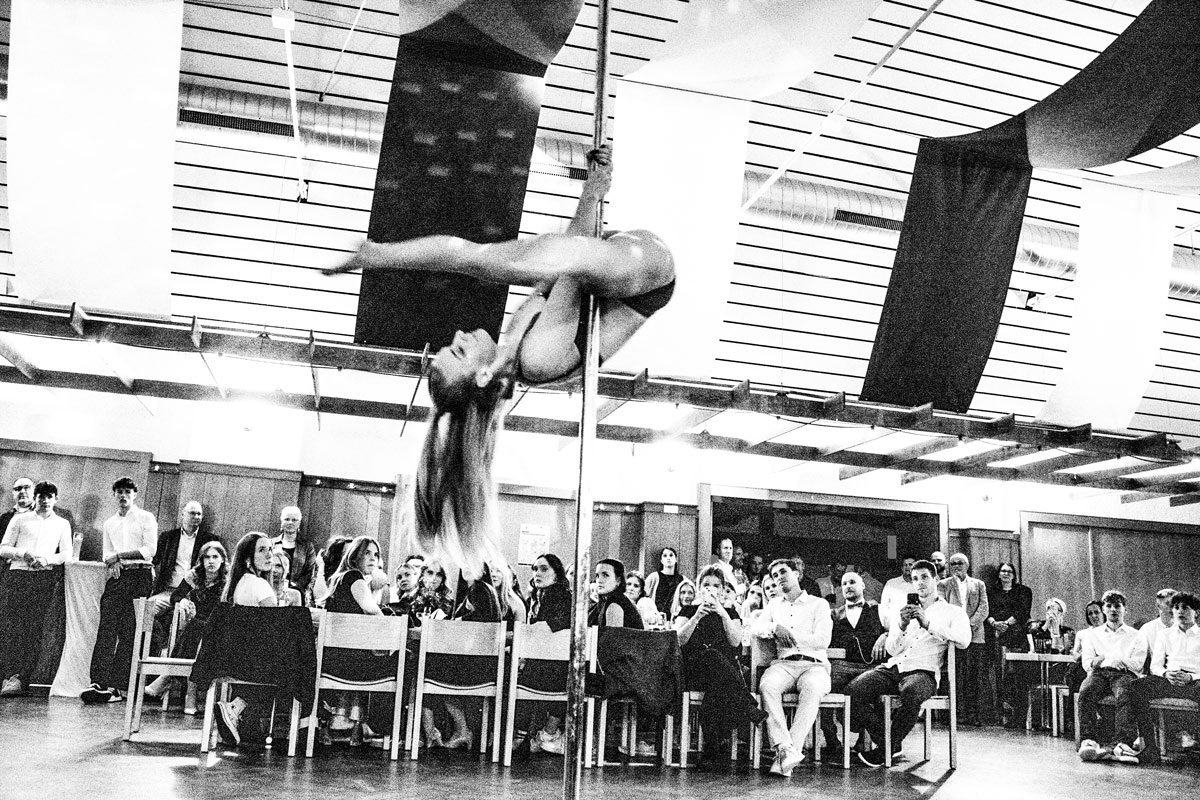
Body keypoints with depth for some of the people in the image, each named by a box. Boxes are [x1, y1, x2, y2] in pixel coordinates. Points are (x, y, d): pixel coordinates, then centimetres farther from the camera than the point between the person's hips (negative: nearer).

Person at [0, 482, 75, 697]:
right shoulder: (20, 519, 15)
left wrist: (47, 559, -10)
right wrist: (24, 554, -9)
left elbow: (67, 554, 9)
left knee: (34, 628, -8)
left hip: (44, 578, 0)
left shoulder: (62, 524, 17)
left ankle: (20, 678, -9)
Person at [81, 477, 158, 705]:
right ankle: (107, 684, -14)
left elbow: (150, 549, -4)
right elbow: (106, 554, 18)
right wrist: (112, 562, -5)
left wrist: (119, 555, -9)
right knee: (108, 626, -9)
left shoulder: (146, 518, 6)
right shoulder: (109, 523, 23)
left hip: (140, 573, -4)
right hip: (117, 575, 5)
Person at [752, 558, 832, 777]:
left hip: (814, 663, -3)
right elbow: (757, 628, 11)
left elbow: (822, 640, 0)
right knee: (767, 685, -33)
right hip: (783, 663, 3)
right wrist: (775, 628, -10)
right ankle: (785, 748, -41)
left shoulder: (818, 604, 14)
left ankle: (788, 754, -42)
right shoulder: (774, 604, 27)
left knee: (812, 689, -38)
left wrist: (790, 635, -3)